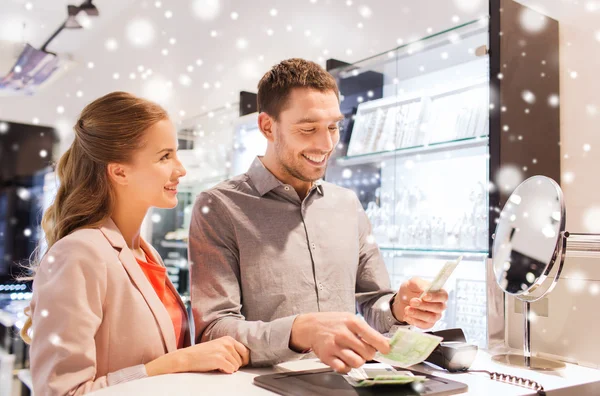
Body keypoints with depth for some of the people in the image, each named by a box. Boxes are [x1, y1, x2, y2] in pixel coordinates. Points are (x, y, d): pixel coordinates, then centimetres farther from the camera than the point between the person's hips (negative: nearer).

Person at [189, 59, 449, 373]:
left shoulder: (349, 205, 10)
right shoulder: (218, 208, -7)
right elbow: (212, 332, -15)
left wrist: (400, 308, -7)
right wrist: (301, 331, -30)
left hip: (347, 381, 4)